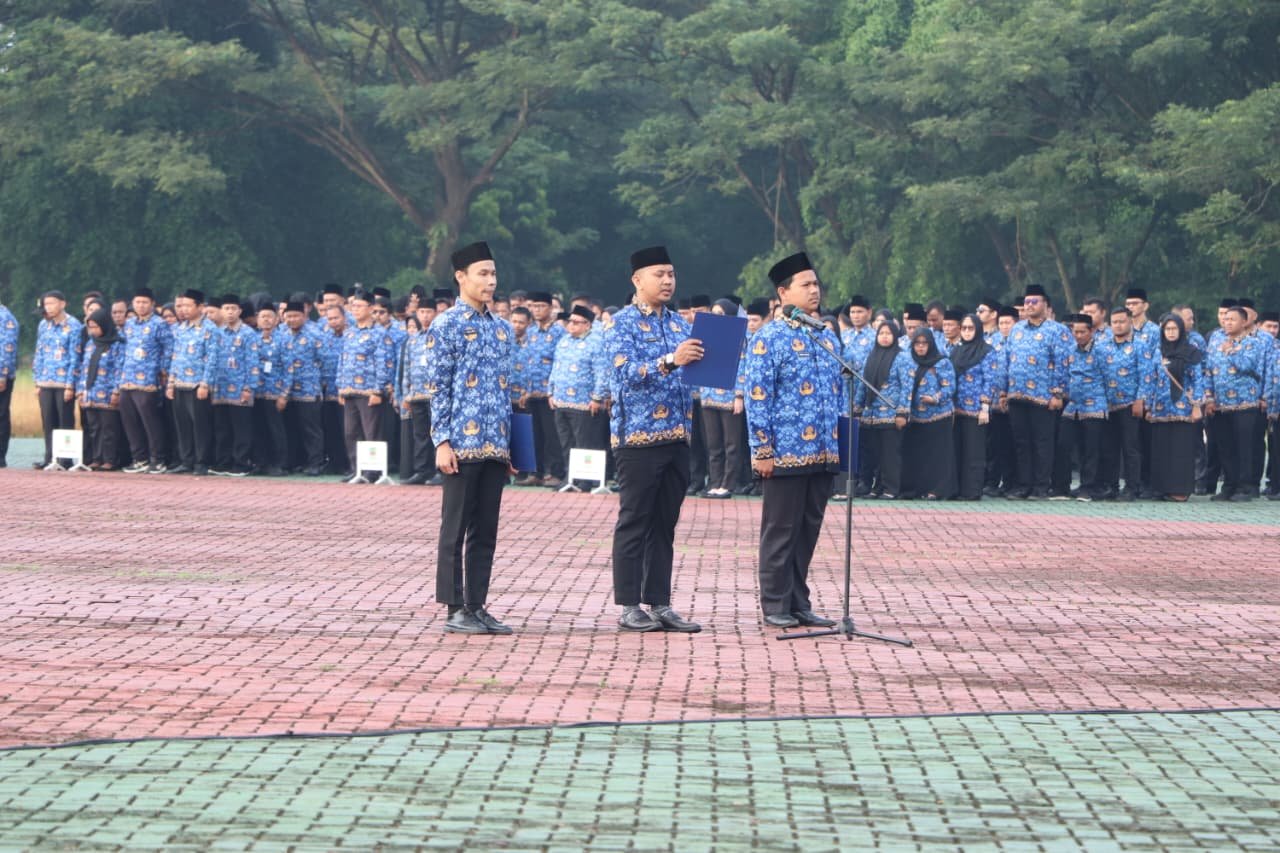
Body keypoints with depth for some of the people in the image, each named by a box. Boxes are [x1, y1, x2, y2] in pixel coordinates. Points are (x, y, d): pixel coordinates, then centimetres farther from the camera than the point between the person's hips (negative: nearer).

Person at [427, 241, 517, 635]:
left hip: (496, 446, 6)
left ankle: (478, 606, 13)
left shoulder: (502, 328, 14)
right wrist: (442, 442, -13)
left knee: (486, 531, 8)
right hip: (462, 444, -6)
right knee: (456, 529, -1)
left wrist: (511, 443, 14)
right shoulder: (446, 326, -4)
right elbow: (438, 388, -7)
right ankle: (455, 610, 2)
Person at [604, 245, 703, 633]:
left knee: (665, 525, 8)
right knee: (634, 524, -2)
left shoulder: (679, 323, 14)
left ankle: (660, 604, 12)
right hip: (638, 438, -6)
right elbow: (626, 372, -19)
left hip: (676, 437, 6)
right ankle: (629, 606, 2)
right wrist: (670, 361, -32)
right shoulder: (622, 324, -5)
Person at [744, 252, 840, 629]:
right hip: (785, 455, -6)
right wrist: (762, 451, -14)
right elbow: (757, 397, -10)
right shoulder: (769, 339, -7)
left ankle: (799, 603, 18)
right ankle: (776, 606, 7)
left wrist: (839, 443, 15)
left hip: (824, 454, 6)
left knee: (809, 530, 11)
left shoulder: (828, 337, 13)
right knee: (781, 531, 0)